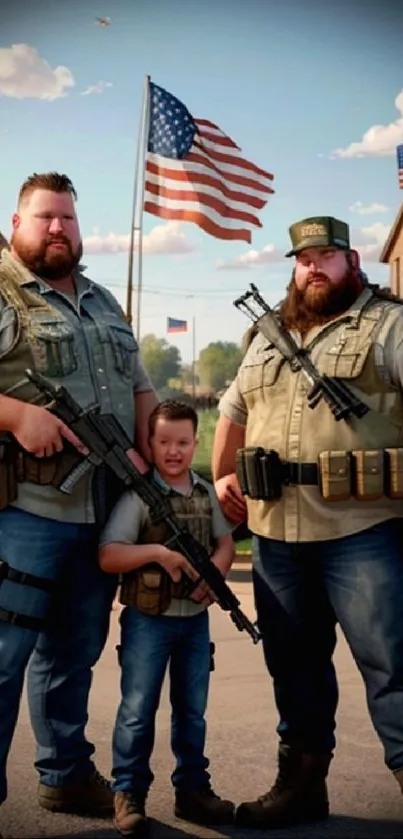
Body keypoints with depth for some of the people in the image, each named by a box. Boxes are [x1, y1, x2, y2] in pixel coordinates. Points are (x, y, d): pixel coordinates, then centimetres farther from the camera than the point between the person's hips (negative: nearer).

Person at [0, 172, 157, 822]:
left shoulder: (103, 303, 18)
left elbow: (140, 387, 21)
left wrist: (151, 461, 7)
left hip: (104, 514, 7)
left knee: (74, 655, 18)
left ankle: (69, 777, 32)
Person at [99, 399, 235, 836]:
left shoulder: (206, 493, 4)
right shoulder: (137, 495, -11)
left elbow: (225, 542, 10)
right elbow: (107, 557, -15)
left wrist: (214, 572, -10)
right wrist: (157, 552, -28)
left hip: (195, 618, 5)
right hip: (148, 619, -5)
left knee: (192, 709, 14)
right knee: (138, 708, 2)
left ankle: (192, 789, 27)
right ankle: (129, 793, 15)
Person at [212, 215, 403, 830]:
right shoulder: (266, 338, 19)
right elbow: (234, 412, 27)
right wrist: (222, 475, 15)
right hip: (275, 532, 6)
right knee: (294, 664, 15)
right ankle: (301, 784, 29)